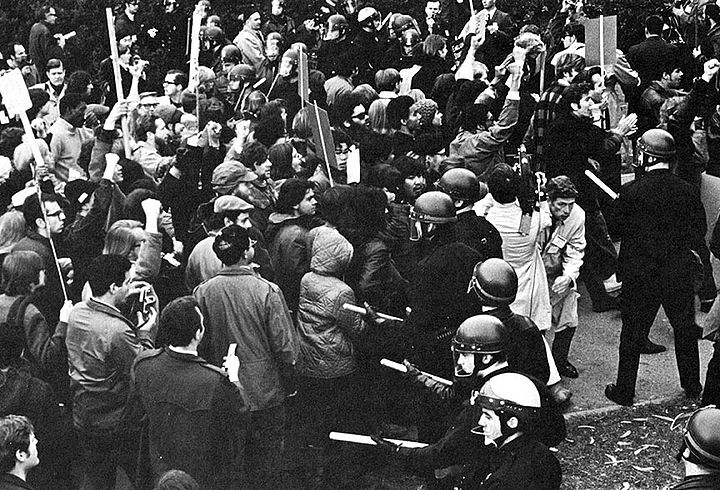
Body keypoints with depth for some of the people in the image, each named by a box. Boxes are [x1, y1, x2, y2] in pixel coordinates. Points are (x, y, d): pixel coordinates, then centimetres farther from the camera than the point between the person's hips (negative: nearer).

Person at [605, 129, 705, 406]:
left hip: (640, 275, -2)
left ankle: (625, 391, 17)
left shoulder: (631, 192, -15)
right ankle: (692, 386, 31)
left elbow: (616, 229, -5)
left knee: (633, 334, 9)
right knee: (685, 329, 19)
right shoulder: (688, 191, -7)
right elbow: (700, 233, 2)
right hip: (680, 274, 3)